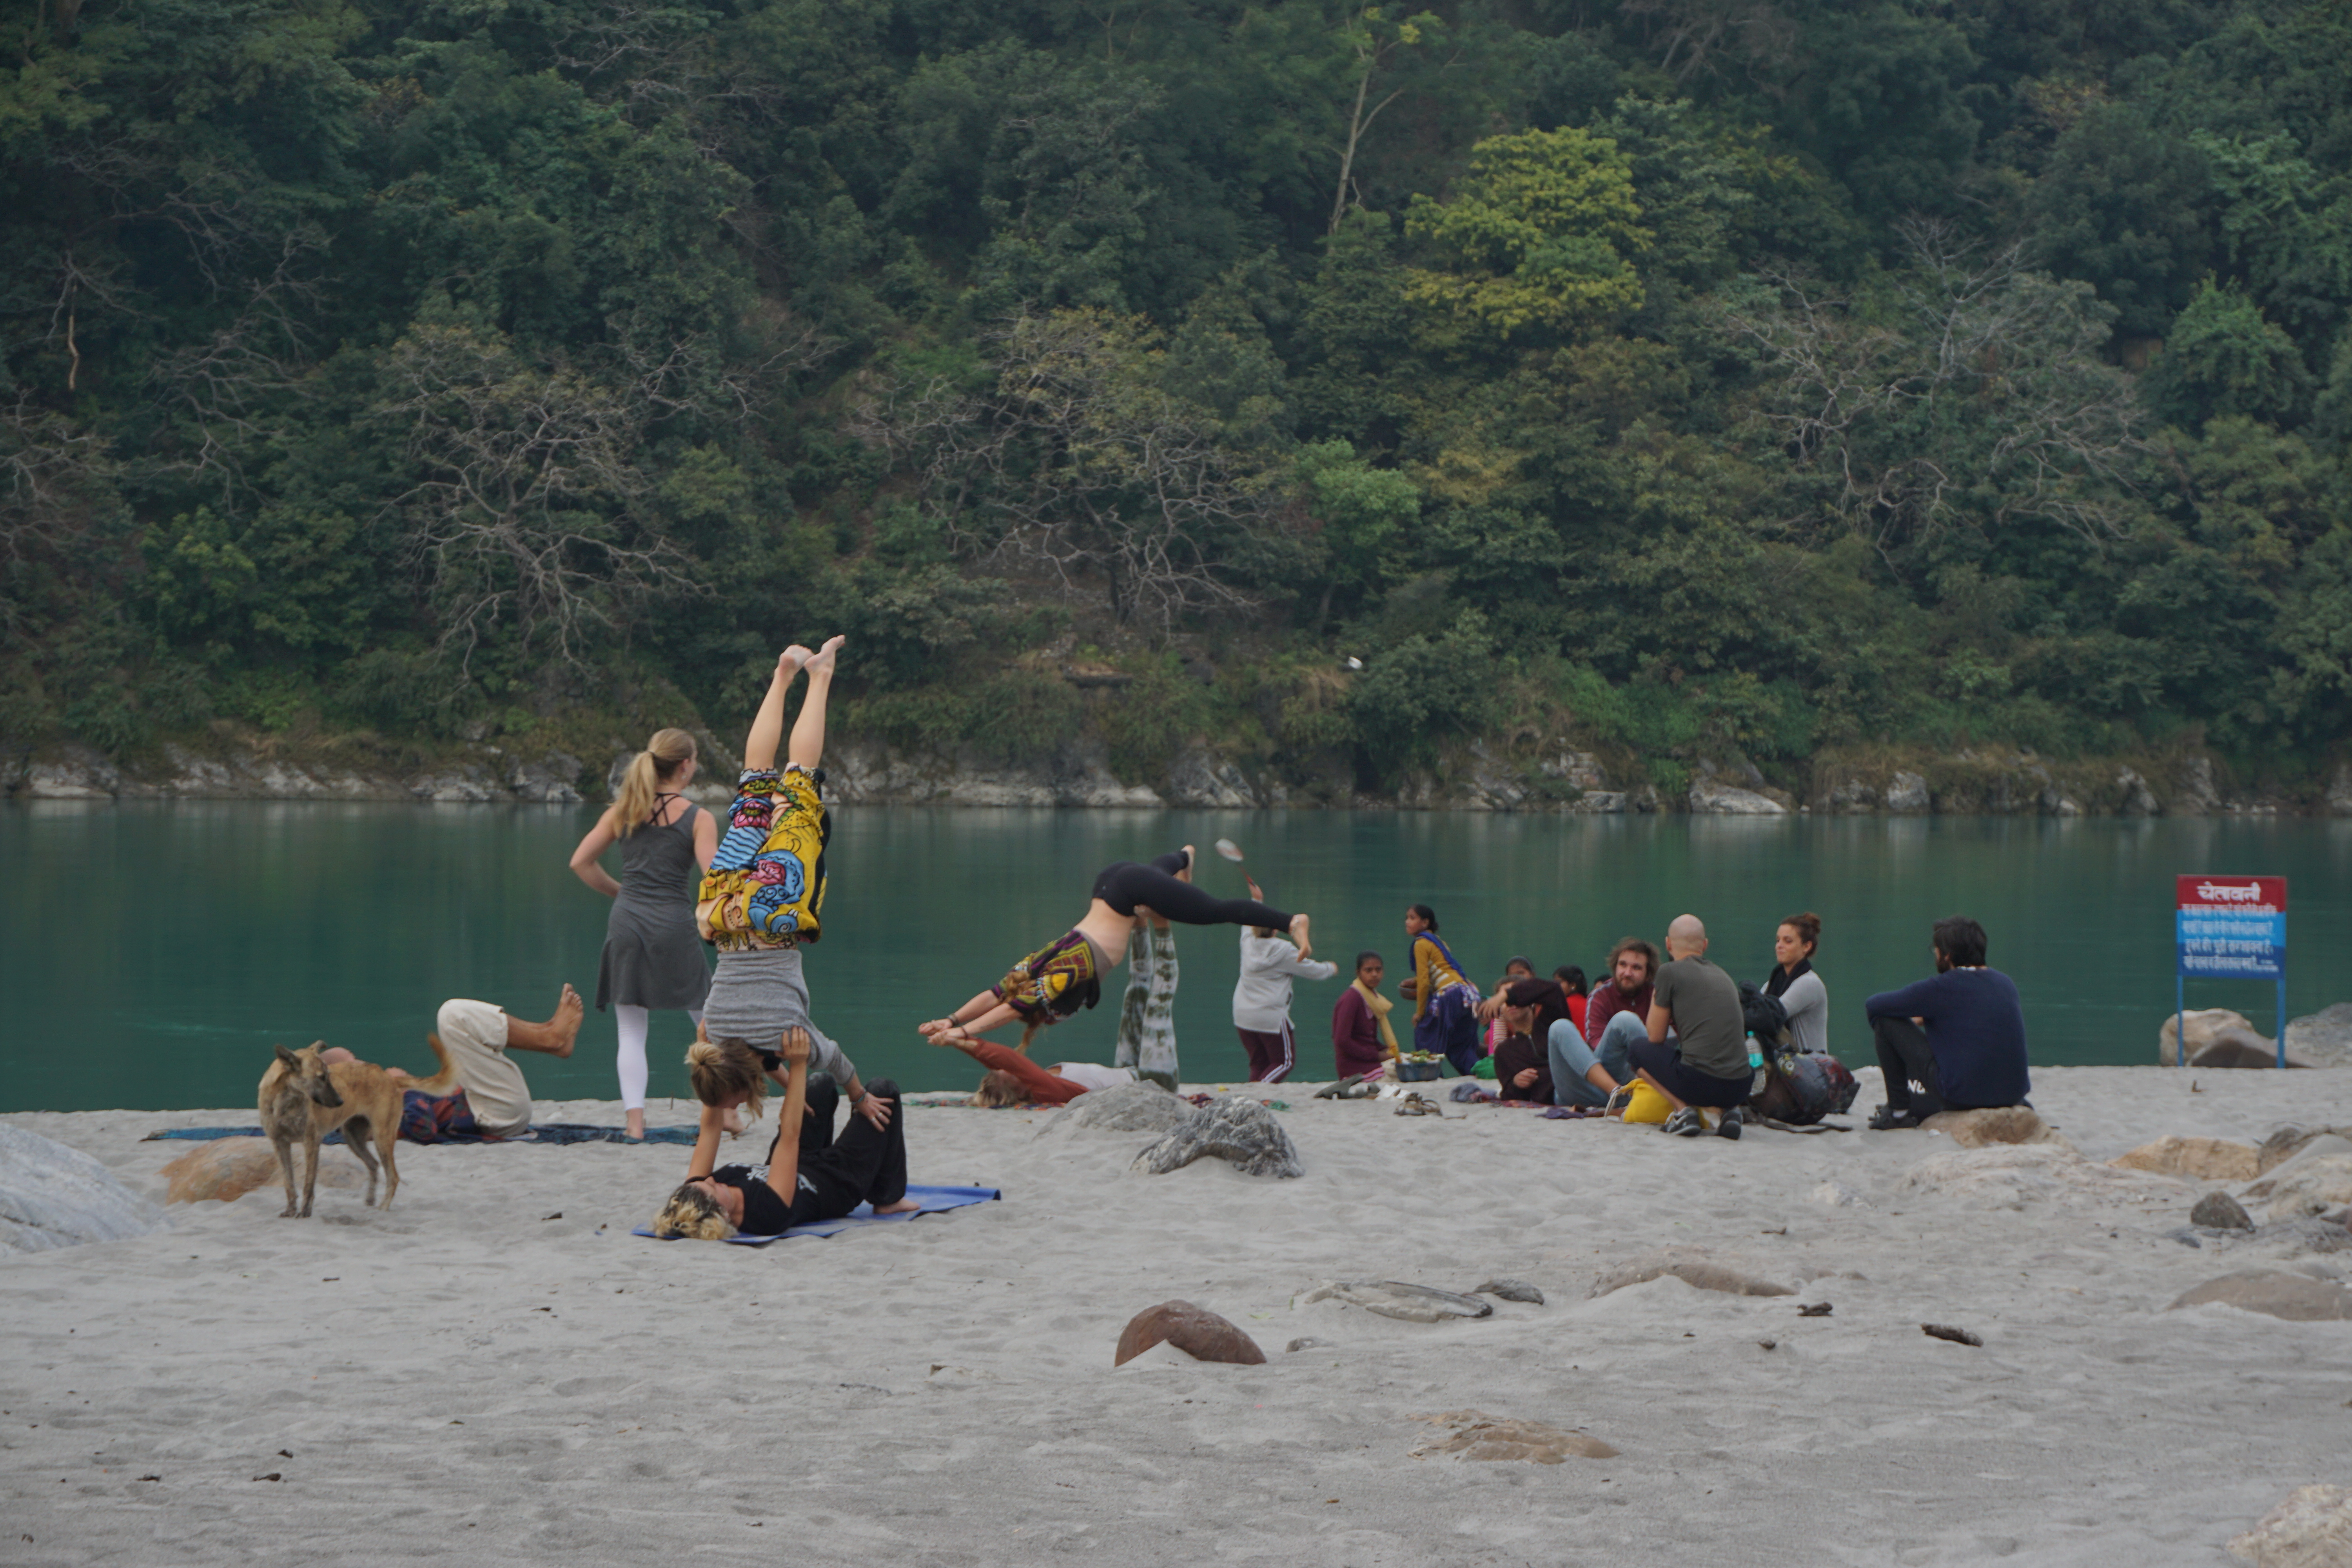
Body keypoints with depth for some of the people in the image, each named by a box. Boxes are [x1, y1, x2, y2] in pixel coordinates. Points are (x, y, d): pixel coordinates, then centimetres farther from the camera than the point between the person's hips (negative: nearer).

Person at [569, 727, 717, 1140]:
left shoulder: (623, 811, 8)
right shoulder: (698, 819, -3)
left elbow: (580, 862, 6)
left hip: (626, 921, 3)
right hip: (673, 924, -3)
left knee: (631, 1031, 6)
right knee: (710, 1021, 12)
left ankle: (634, 1119, -4)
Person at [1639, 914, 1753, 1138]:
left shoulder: (1670, 973, 2)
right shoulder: (1724, 976, 19)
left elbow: (1656, 1038, 9)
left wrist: (1655, 997, 26)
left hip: (1698, 1083, -5)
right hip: (1739, 1089, 5)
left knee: (1639, 1051, 20)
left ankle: (1683, 1110, 0)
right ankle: (1729, 1110, 8)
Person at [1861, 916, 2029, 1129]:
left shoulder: (1942, 988, -9)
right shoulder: (2006, 984, 8)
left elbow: (1873, 1005, -1)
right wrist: (1928, 1017, 30)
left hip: (1960, 1098, -7)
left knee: (1886, 1020, 3)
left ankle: (1899, 1110, 8)